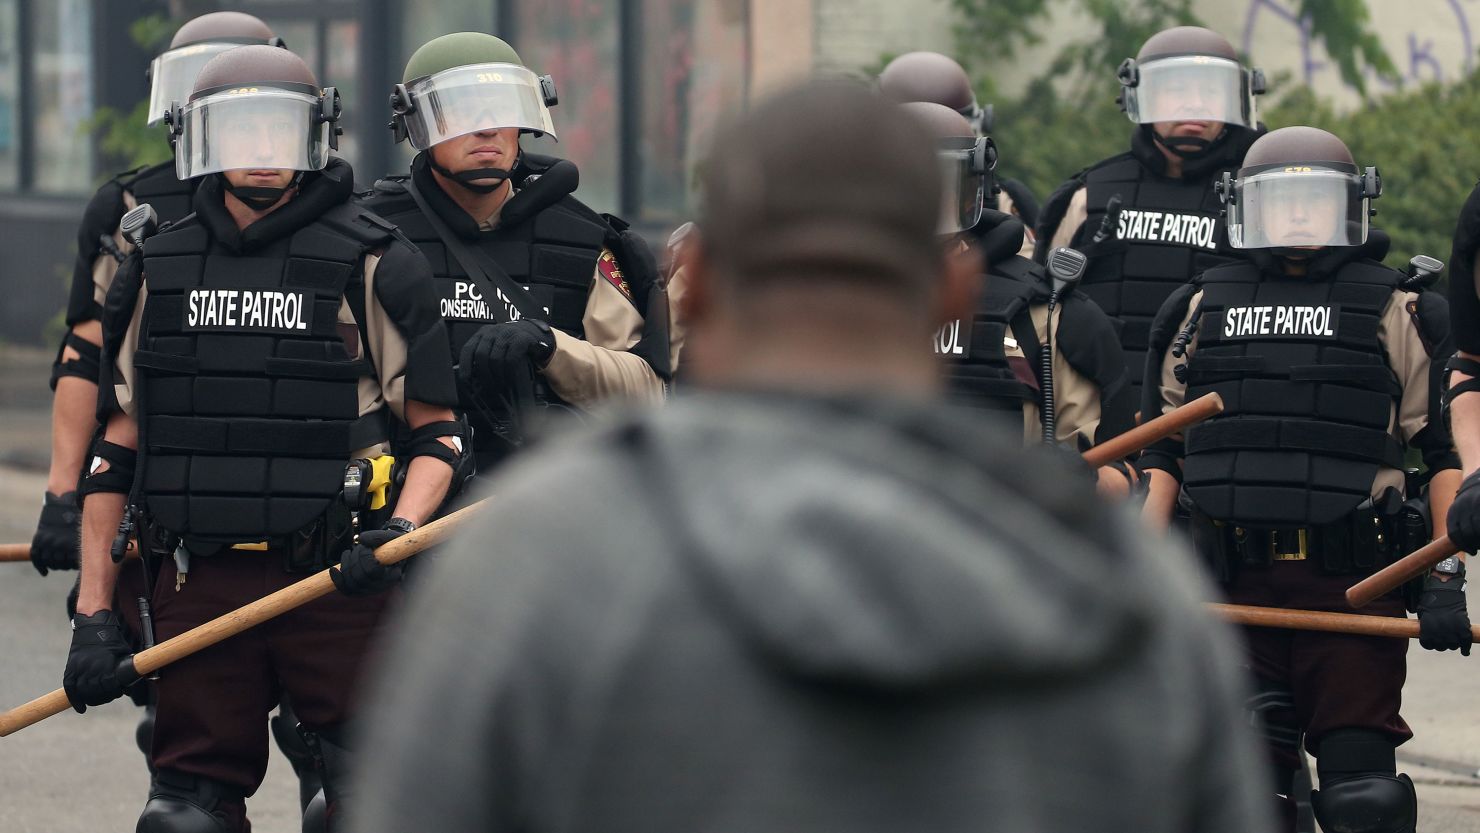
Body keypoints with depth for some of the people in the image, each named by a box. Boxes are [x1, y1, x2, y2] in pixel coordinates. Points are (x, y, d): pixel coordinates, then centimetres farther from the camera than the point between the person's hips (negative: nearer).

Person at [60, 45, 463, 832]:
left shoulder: (371, 267, 1)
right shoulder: (155, 272, 12)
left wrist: (399, 531, -15)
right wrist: (93, 614, 9)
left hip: (340, 586, -3)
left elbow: (437, 433, 4)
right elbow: (115, 453, 15)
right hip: (200, 585, 3)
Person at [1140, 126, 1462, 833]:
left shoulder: (1394, 312, 6)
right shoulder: (1203, 310, 15)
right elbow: (1162, 449, 20)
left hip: (1352, 584, -2)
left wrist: (1448, 579, -7)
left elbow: (1447, 449, 3)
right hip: (1234, 584, 3)